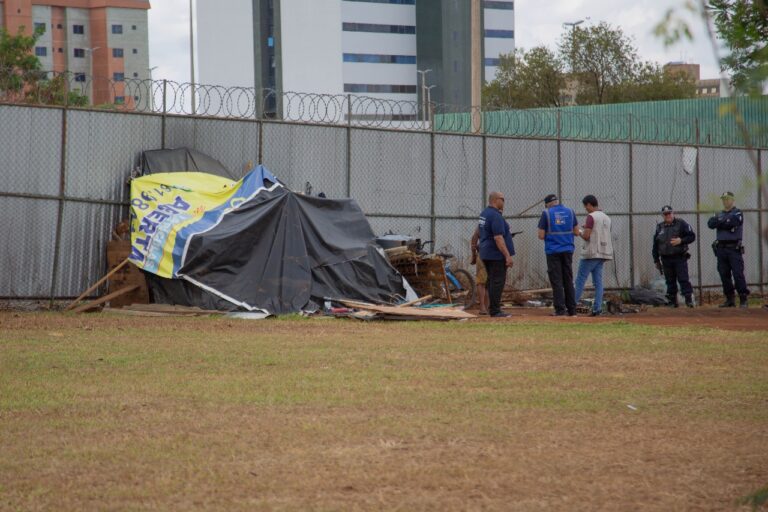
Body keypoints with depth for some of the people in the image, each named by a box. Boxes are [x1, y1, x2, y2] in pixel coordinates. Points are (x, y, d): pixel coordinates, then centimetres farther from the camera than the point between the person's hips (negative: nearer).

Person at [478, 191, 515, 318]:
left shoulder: (483, 214, 13)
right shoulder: (496, 216, -16)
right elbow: (498, 238, -22)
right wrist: (508, 255, -22)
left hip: (486, 254, 10)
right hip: (497, 255, -10)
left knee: (492, 281, 13)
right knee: (497, 282, -8)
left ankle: (492, 309, 15)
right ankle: (495, 311, -9)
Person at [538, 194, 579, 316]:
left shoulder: (546, 213, -5)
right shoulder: (570, 212, 5)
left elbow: (541, 236, -6)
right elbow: (576, 231, 8)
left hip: (553, 251, -4)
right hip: (568, 250, 4)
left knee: (556, 281, -1)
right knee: (568, 280, 11)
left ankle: (560, 310, -6)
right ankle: (572, 310, 12)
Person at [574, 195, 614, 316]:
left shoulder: (591, 217, -11)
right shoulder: (607, 218, 14)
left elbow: (586, 236, -16)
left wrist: (579, 232, 5)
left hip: (591, 253, -7)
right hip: (603, 254, 7)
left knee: (580, 280, -5)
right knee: (598, 281, 6)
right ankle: (597, 309, -1)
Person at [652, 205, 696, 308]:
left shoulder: (681, 224, 3)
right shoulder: (659, 227, 13)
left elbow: (692, 236, 1)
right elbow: (655, 245, 17)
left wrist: (681, 241, -16)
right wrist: (656, 260, 13)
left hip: (680, 258, -4)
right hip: (666, 259, 4)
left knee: (683, 279, -10)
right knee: (670, 281, 6)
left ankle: (689, 299, -12)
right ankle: (672, 301, 12)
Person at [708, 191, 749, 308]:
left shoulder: (737, 213, 3)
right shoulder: (718, 214, 17)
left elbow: (733, 222, -18)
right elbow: (710, 223, -2)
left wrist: (720, 222, -4)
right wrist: (725, 222, -12)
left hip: (734, 248, -5)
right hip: (721, 249, 5)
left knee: (738, 274, -11)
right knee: (724, 275, 5)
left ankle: (743, 299, -10)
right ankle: (729, 300, 11)